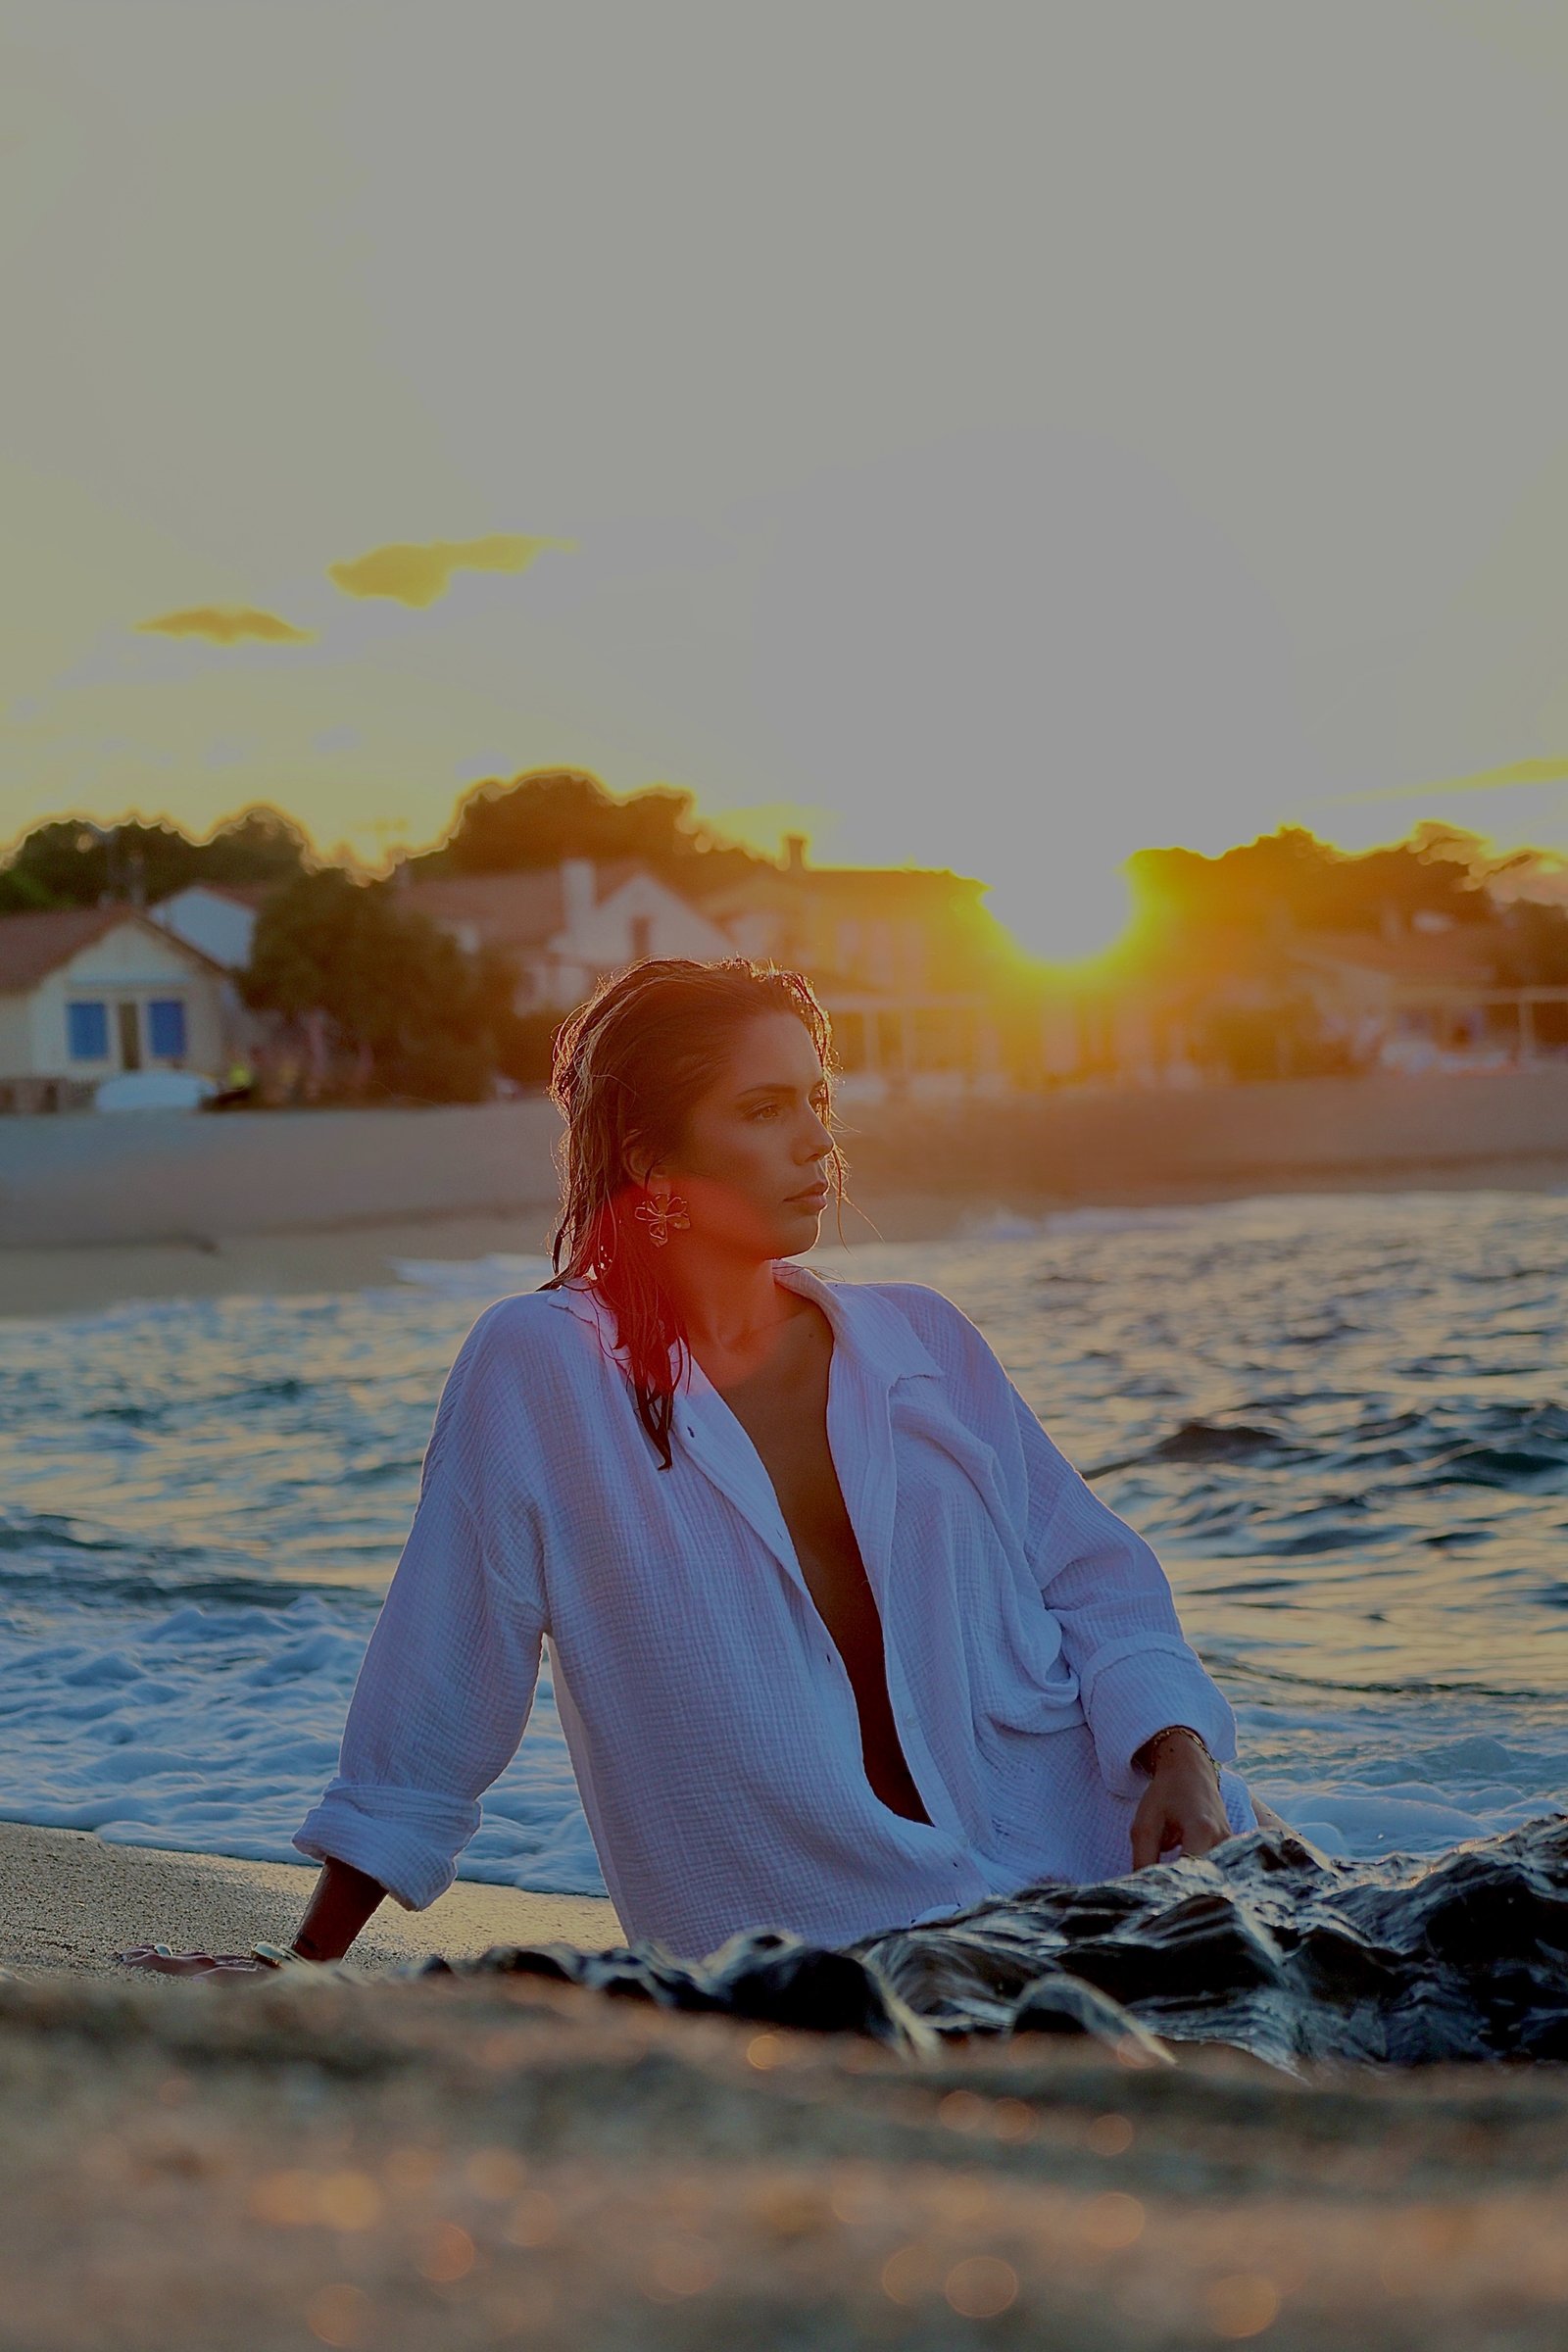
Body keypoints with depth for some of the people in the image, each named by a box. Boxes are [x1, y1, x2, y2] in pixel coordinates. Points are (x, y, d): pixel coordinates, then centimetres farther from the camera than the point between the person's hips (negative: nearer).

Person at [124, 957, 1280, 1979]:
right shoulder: (540, 1368, -1)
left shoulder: (923, 1342, 12)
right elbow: (437, 1691, 0)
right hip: (824, 1953, -4)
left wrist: (1180, 1757, -7)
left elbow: (1092, 1574, 12)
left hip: (1081, 1881, 4)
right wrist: (307, 1970, 0)